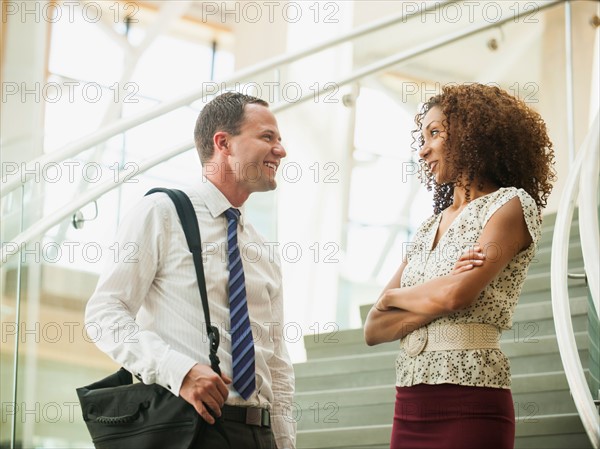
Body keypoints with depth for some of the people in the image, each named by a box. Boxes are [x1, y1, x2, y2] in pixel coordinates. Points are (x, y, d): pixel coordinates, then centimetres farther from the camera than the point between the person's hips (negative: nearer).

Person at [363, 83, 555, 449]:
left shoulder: (511, 205, -1)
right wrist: (431, 305, -8)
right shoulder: (430, 227, 17)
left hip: (468, 405, -6)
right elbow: (374, 330, 10)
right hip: (411, 404, 6)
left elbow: (458, 295, -17)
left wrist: (394, 297, 2)